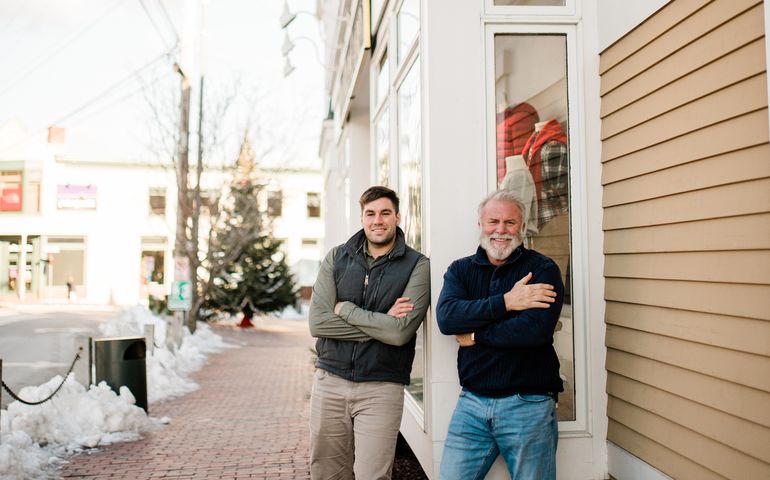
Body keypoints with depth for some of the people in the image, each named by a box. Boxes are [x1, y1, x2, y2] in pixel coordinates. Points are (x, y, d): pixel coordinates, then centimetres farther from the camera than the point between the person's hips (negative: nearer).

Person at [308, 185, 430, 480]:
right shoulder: (336, 258, 4)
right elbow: (317, 322, -8)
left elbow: (401, 332, -17)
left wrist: (345, 309, -10)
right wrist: (381, 323, -12)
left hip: (381, 388, -3)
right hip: (329, 381, 3)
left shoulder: (417, 266, -5)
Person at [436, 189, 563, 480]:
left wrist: (475, 336, -11)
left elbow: (536, 330, -20)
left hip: (528, 404, -3)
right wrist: (505, 302, -18)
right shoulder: (460, 270, 7)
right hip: (472, 401, 3)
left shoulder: (542, 270, -4)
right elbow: (446, 317, -11)